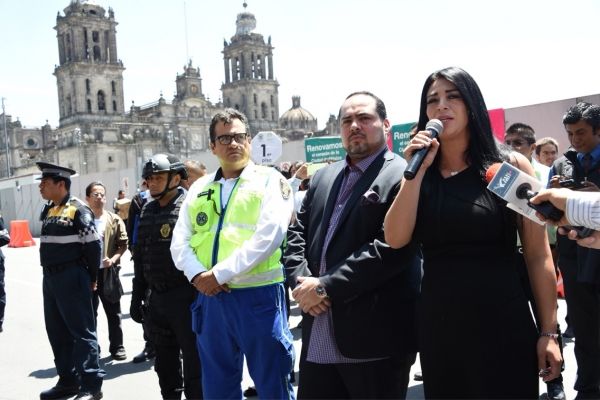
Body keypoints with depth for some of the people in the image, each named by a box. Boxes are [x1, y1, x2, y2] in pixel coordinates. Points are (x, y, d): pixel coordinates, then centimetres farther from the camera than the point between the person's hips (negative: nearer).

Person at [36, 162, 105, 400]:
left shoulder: (78, 210, -12)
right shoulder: (48, 210, 13)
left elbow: (93, 245, -12)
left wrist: (92, 278, -6)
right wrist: (50, 274, 13)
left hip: (71, 278, -9)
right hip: (50, 278, 9)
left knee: (82, 331, -2)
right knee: (57, 332, 15)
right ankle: (68, 381, 28)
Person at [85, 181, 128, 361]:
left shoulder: (114, 220, 1)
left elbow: (123, 244, 1)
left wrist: (113, 259, -14)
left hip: (108, 272, 0)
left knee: (113, 312, 7)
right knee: (89, 312, 10)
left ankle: (117, 347, 18)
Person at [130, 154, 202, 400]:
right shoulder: (147, 211, 12)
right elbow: (140, 256, 16)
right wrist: (137, 296, 15)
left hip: (185, 296, -7)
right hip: (156, 297, 7)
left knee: (194, 361, 3)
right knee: (165, 361, 19)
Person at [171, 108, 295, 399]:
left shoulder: (270, 181, -2)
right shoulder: (199, 188, 13)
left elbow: (268, 236, -16)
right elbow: (180, 242, 10)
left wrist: (219, 274, -17)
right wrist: (197, 274, -10)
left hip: (258, 296, -5)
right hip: (210, 298, 5)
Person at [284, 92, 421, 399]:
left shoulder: (403, 176, -8)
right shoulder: (322, 178, 16)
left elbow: (392, 247, -20)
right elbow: (297, 235, 14)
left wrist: (326, 287, -17)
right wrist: (301, 282, -5)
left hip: (375, 338, -6)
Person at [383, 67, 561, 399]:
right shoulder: (418, 175, 4)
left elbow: (538, 255, -4)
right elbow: (395, 239, -10)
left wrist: (548, 332, -5)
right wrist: (416, 172, -14)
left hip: (503, 326, -2)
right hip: (437, 327, 3)